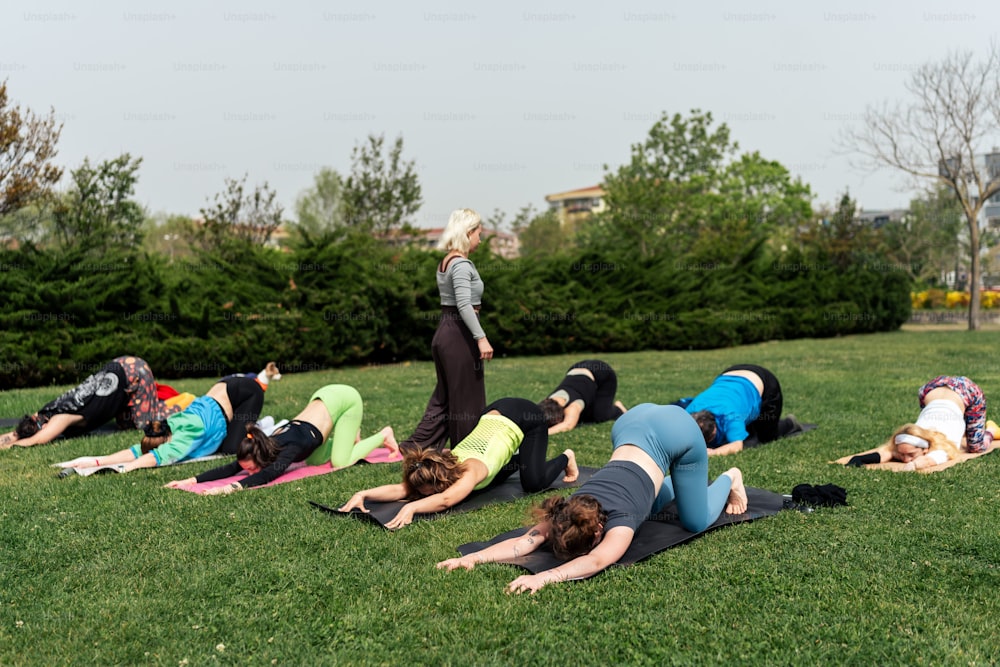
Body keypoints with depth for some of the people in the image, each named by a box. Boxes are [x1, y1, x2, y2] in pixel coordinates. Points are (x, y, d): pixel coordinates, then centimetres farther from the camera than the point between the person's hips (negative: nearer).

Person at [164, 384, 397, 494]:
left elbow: (269, 474, -49)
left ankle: (383, 436, 13)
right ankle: (350, 435, 33)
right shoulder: (266, 446, -15)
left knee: (340, 461, -9)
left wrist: (233, 487, -62)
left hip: (344, 398, -7)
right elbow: (230, 468, -18)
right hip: (324, 396, 7)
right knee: (314, 460, 11)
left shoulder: (290, 448, -33)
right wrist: (192, 480, -29)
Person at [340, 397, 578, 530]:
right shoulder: (446, 464, -20)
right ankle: (519, 459, 37)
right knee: (486, 482, 13)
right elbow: (402, 489, -28)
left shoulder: (471, 470, -37)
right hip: (494, 415, 7)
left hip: (526, 417, -7)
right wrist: (364, 494, -40)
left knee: (533, 483, -18)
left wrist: (412, 507, -68)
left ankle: (565, 457, 13)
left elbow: (446, 500, -56)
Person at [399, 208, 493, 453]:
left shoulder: (445, 263, 14)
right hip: (460, 334, -9)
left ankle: (415, 446, 16)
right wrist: (481, 338, -25)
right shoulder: (462, 264, -14)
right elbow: (464, 304, -23)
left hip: (444, 331, 10)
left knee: (444, 397, 16)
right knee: (467, 399, 2)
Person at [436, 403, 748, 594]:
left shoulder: (619, 520, -34)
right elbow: (525, 540, -27)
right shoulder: (568, 512, -20)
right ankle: (678, 481, 45)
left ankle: (729, 479, 32)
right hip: (634, 422, 5)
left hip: (676, 429, -5)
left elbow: (596, 562, -49)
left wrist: (544, 577, -62)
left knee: (695, 522, 5)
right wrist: (474, 558, -41)